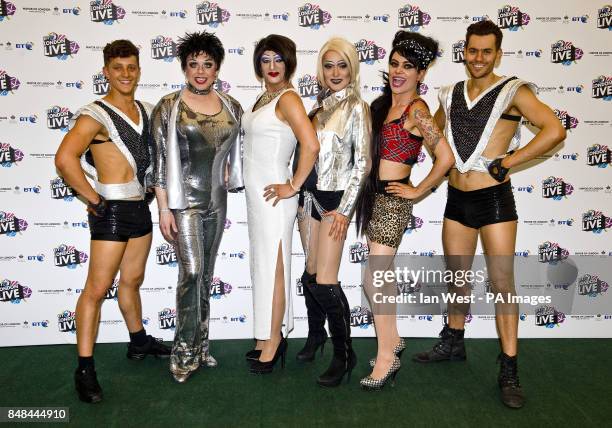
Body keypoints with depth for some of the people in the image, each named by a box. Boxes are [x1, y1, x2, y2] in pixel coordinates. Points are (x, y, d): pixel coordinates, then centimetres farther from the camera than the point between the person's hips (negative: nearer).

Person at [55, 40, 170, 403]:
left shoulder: (147, 111, 10)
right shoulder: (95, 115, -12)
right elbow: (65, 159, -26)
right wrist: (93, 199, -19)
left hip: (140, 207, 7)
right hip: (112, 210, -7)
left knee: (132, 280, 20)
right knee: (97, 288, -3)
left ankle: (139, 342, 36)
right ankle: (85, 369, 6)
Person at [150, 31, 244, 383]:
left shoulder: (232, 107, 5)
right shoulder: (168, 107, -6)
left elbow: (237, 151, 19)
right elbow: (159, 160, -8)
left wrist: (228, 176, 2)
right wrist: (163, 209, -12)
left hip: (216, 200, 5)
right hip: (184, 200, -4)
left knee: (206, 274, 11)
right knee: (192, 272, -11)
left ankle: (200, 344, 24)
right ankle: (185, 352, 3)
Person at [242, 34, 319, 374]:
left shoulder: (288, 98, -13)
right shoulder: (263, 98, 14)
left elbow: (311, 145, -27)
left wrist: (293, 186, -20)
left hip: (272, 196, -9)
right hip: (255, 194, 9)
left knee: (273, 268, 0)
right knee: (262, 266, 15)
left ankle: (273, 342, 15)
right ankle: (270, 336, 29)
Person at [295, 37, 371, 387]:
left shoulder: (357, 107, -6)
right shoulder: (321, 104, 11)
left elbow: (362, 163, -10)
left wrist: (345, 210, -13)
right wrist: (304, 193, 8)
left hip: (335, 199, -6)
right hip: (310, 196, 6)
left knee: (325, 282, -8)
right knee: (310, 273, 12)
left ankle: (344, 354, 9)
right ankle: (316, 334, 33)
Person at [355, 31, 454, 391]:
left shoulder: (417, 110, -13)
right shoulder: (384, 103, 11)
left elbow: (446, 158, -20)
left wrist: (417, 191, -12)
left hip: (393, 200, -8)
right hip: (375, 196, 8)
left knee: (374, 280, -7)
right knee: (382, 276, 15)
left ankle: (387, 358, 6)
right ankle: (393, 340, 32)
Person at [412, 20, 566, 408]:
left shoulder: (513, 91, -7)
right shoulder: (451, 95, 10)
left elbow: (555, 130, -20)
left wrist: (507, 162, -17)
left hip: (494, 198, -5)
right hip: (457, 198, 5)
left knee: (502, 281, -2)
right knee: (456, 276, 16)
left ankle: (509, 369, 8)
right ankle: (453, 343, 34)